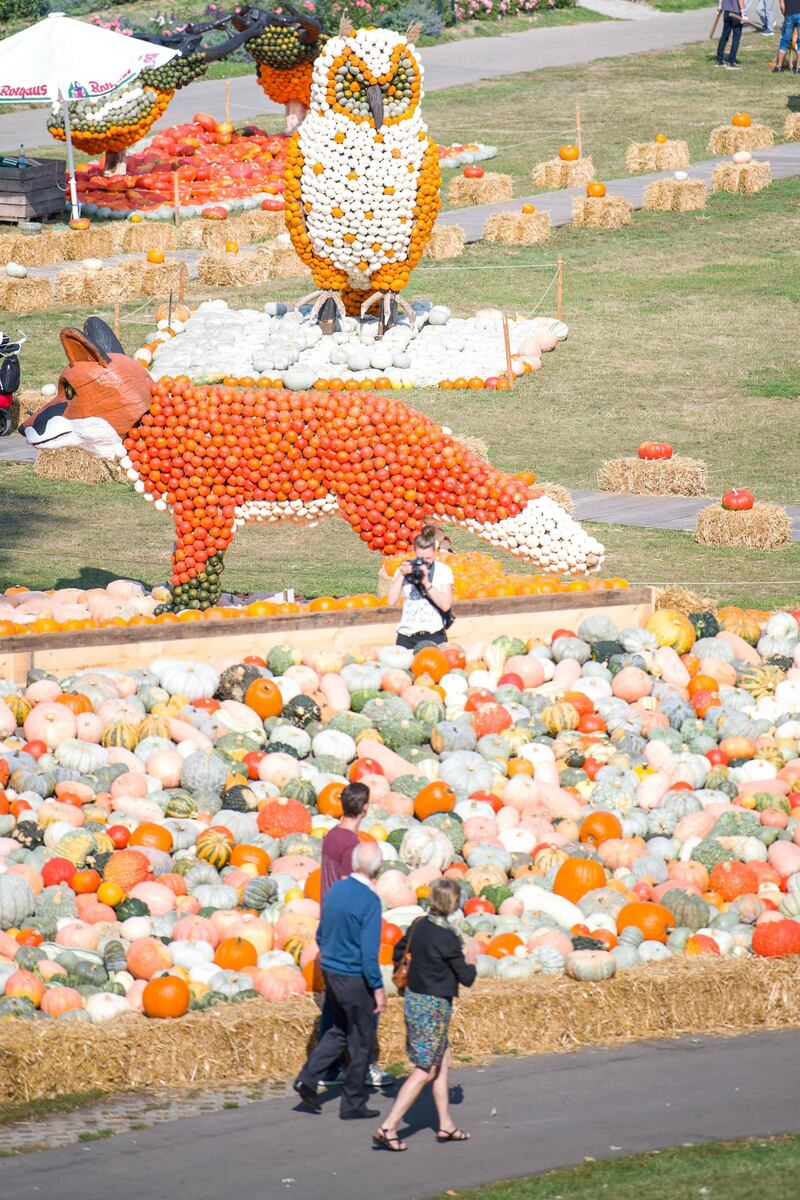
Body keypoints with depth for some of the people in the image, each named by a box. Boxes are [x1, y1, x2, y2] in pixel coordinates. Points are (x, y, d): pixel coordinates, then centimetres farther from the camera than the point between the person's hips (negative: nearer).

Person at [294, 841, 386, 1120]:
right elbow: (369, 951, -23)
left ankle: (308, 1078, 9)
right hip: (355, 979, -7)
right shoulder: (369, 900, -21)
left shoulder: (336, 889, 1)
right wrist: (378, 988, -15)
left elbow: (321, 934, 11)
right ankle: (353, 1105, 15)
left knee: (340, 1031, 23)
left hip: (331, 972, 7)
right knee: (361, 1041, 8)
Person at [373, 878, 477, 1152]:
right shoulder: (447, 938, -22)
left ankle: (446, 1126, 27)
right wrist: (472, 968, 9)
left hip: (414, 999, 8)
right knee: (424, 1073, -2)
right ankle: (388, 1129, -6)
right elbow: (466, 978, -15)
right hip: (434, 1007, -8)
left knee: (443, 1061, 20)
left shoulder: (419, 926, 1)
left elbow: (400, 949, 21)